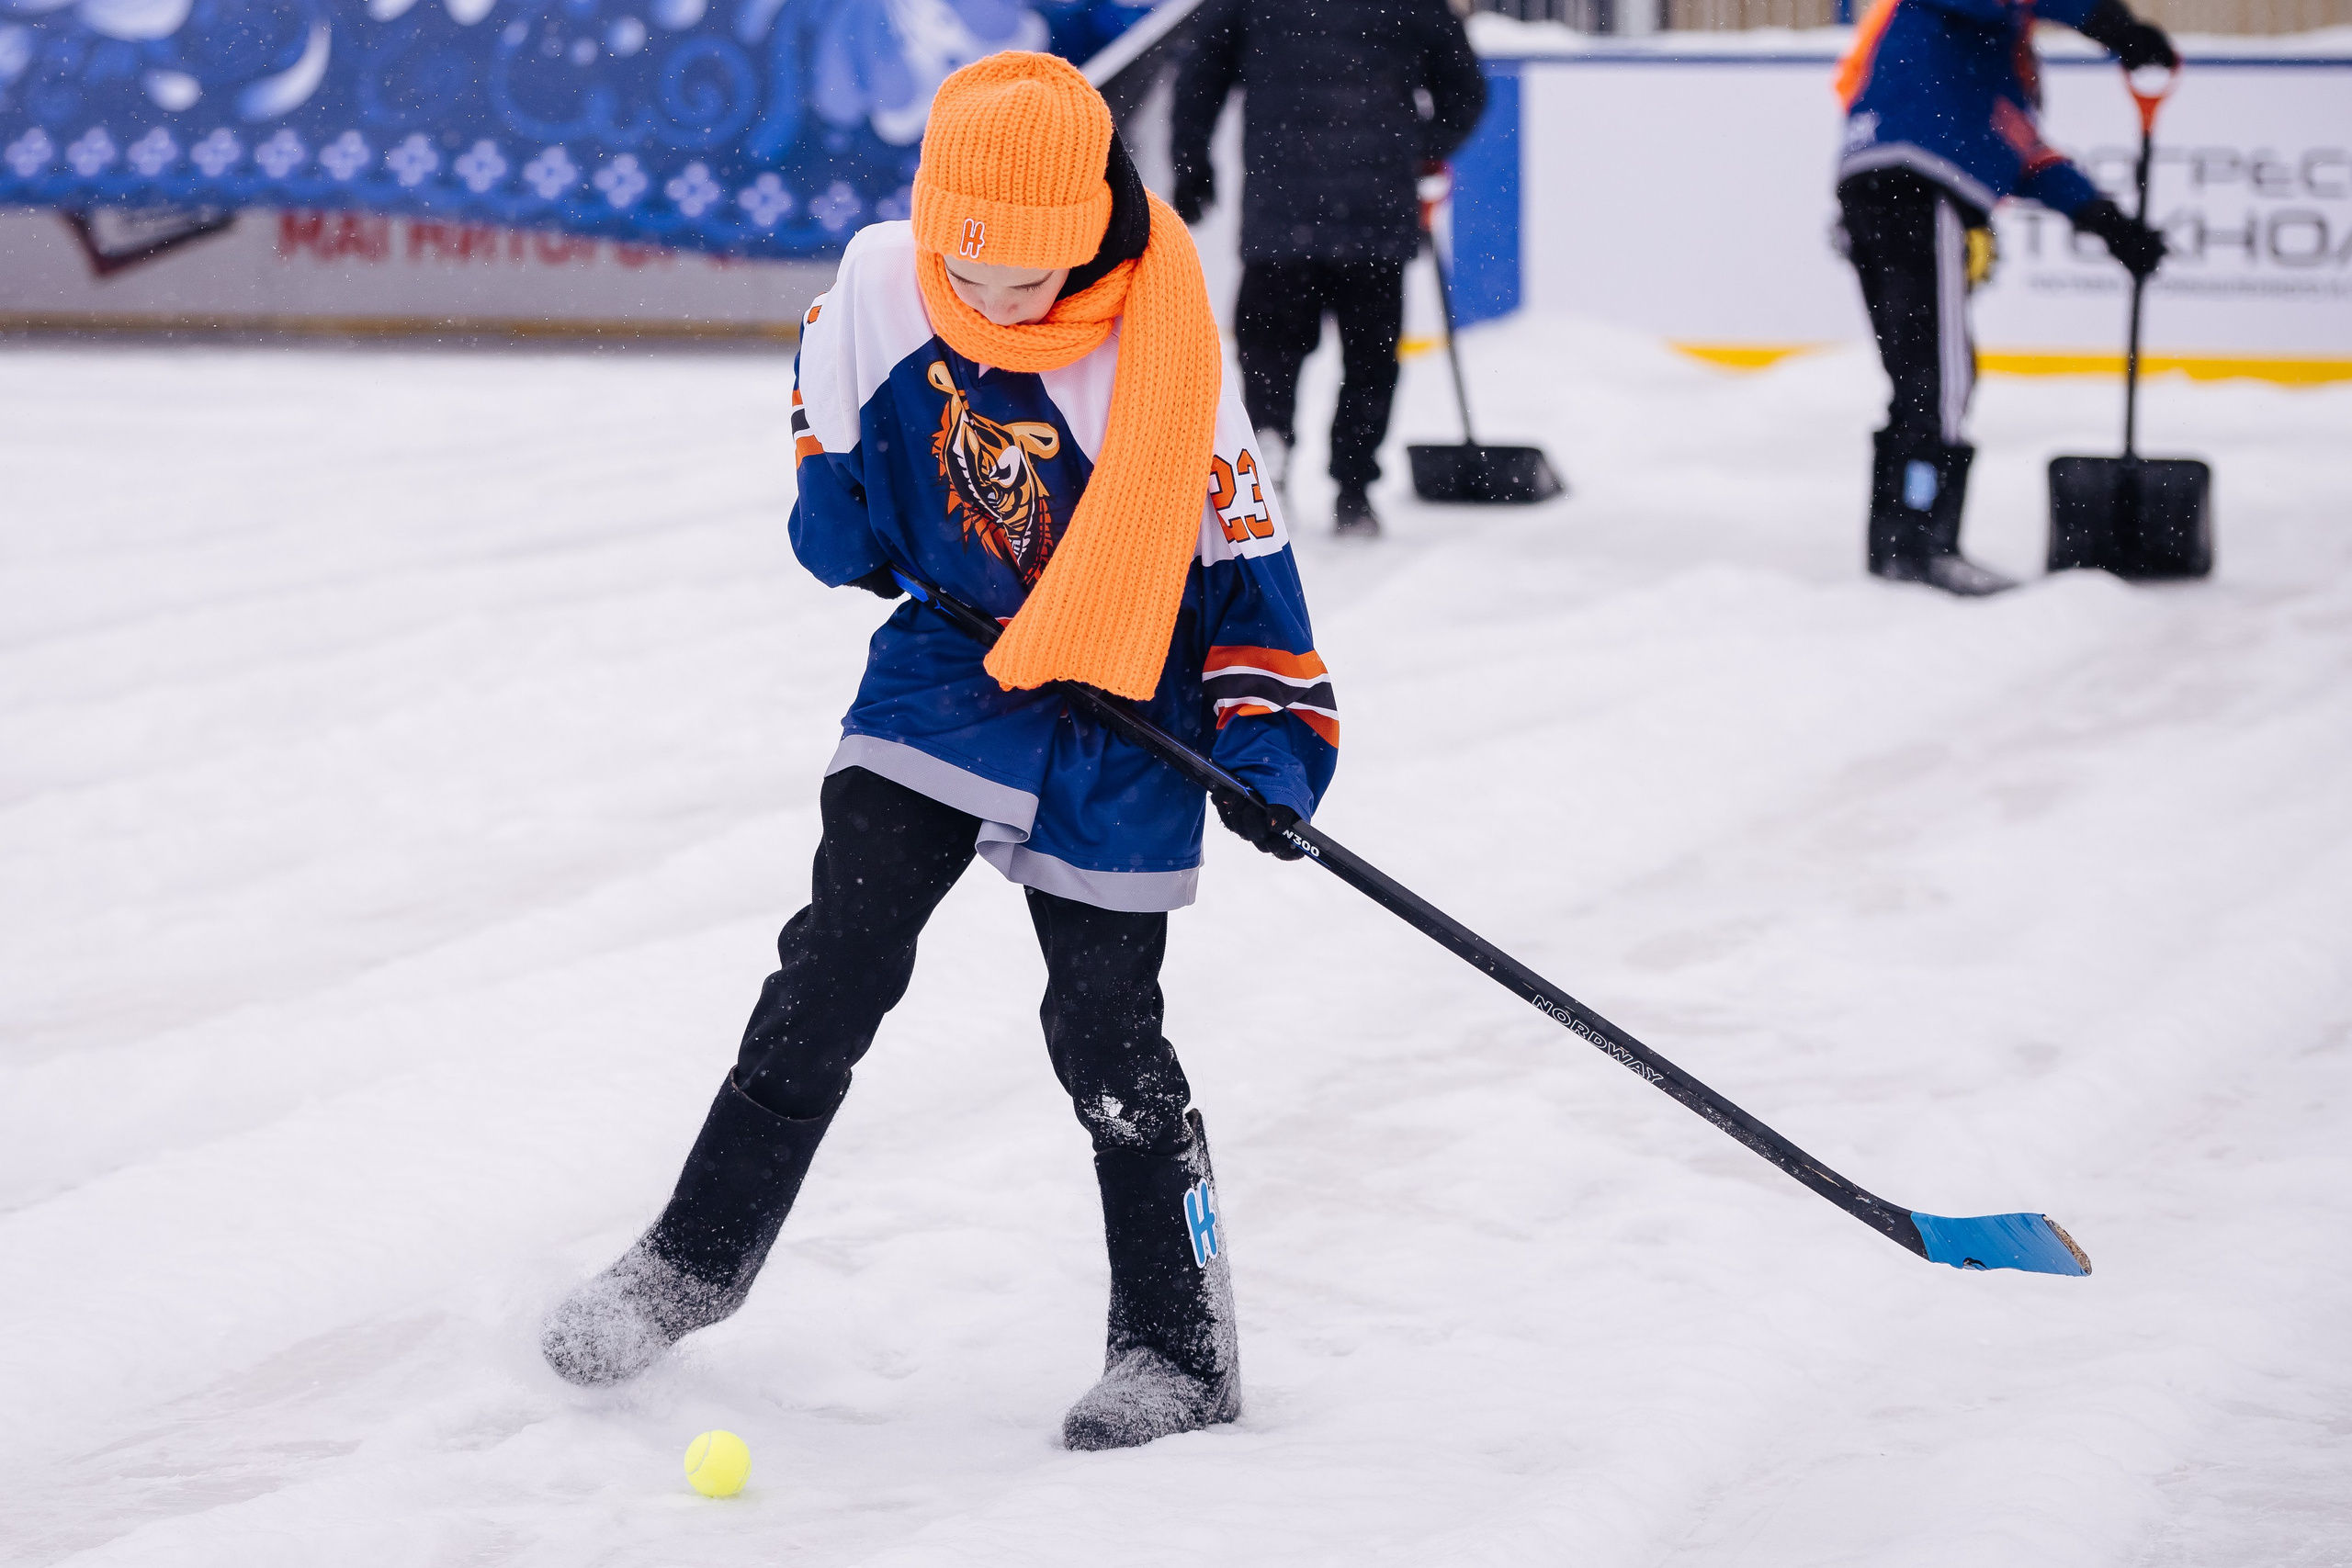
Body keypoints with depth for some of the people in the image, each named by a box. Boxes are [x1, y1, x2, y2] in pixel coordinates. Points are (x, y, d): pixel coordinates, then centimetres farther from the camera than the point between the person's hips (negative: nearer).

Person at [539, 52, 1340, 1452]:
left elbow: (1238, 546, -15)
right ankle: (698, 1257, 12)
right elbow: (835, 374, 12)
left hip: (1115, 726, -3)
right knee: (835, 968, -1)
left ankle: (1183, 1347, 12)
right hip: (946, 659, 3)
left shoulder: (1166, 359, -23)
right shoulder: (884, 278, -13)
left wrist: (1269, 738, -20)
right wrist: (833, 496, 5)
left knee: (1106, 1039, -1)